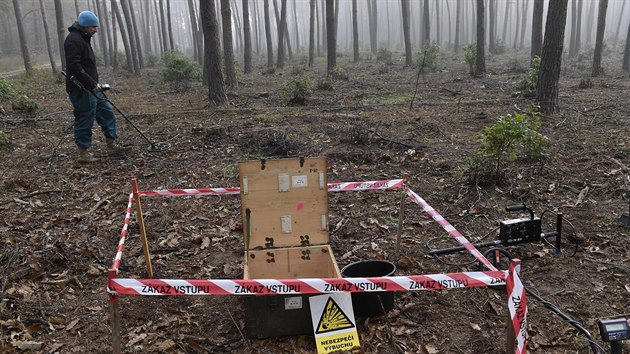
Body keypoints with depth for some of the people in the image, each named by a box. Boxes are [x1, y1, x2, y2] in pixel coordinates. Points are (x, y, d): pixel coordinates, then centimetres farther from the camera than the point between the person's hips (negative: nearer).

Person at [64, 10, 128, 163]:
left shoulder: (83, 39, 18)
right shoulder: (73, 40, -15)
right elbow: (74, 66, -24)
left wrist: (95, 83, 17)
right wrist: (92, 84, -22)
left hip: (91, 88, 11)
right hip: (81, 90, -10)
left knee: (107, 112, 12)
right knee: (85, 120, -4)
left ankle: (112, 146, 17)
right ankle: (84, 154, 6)